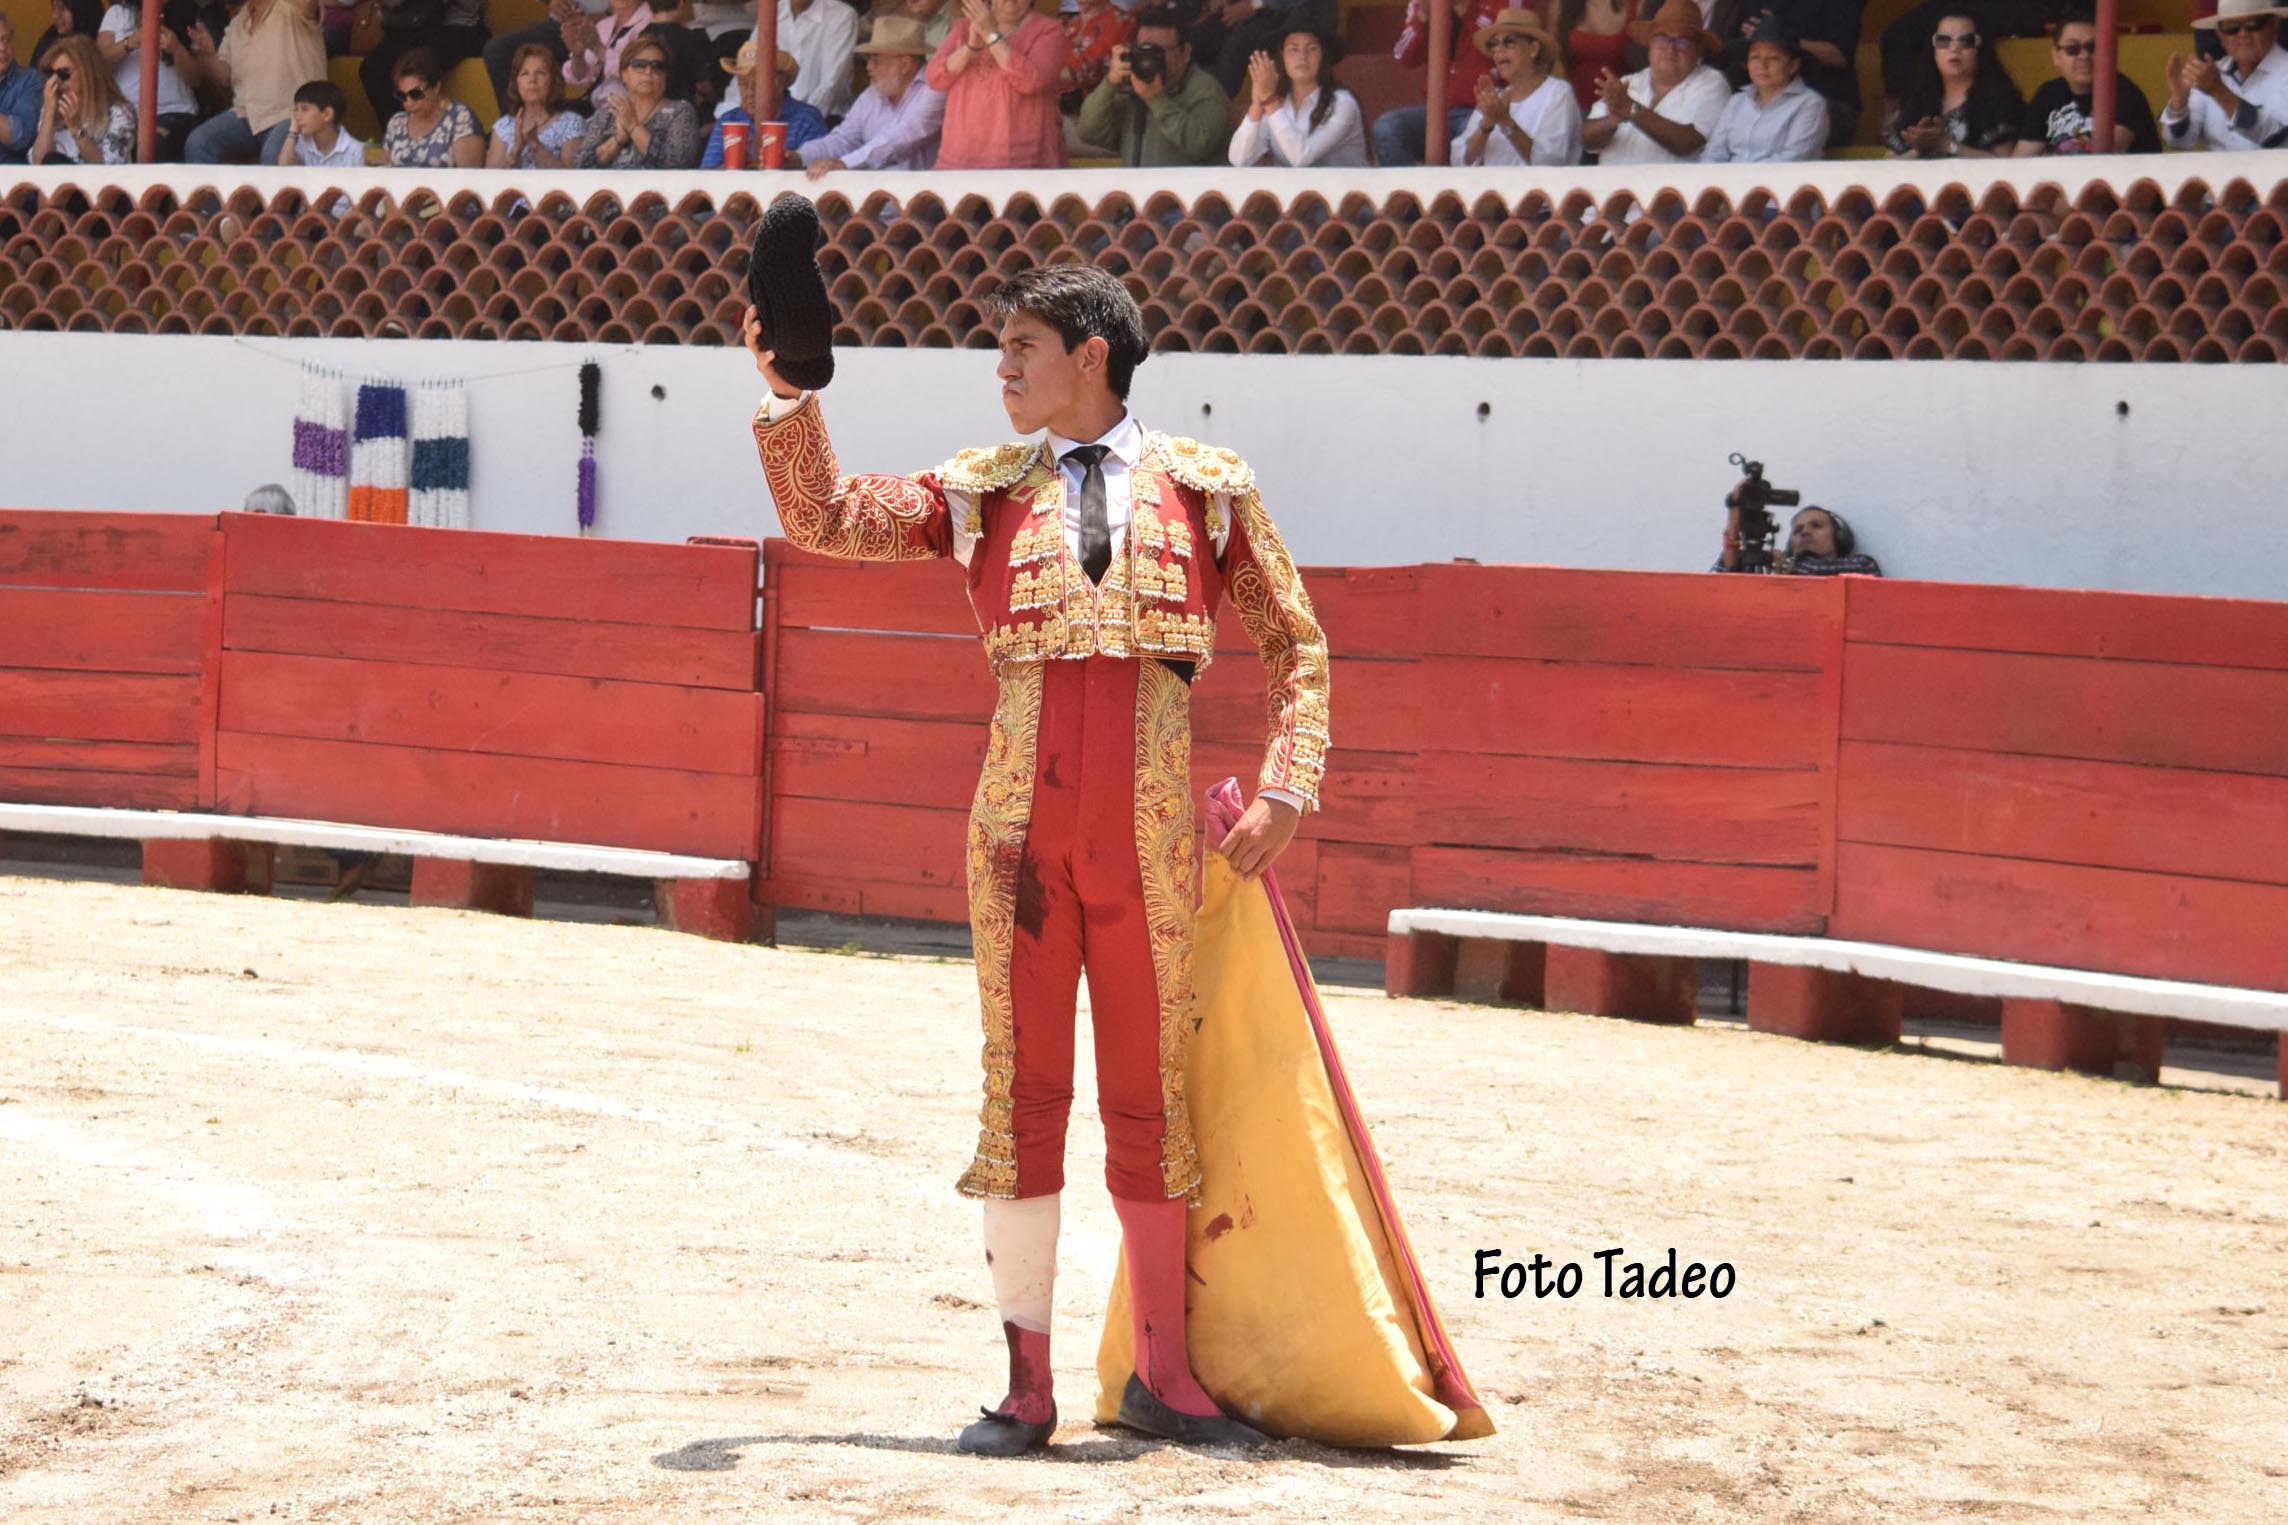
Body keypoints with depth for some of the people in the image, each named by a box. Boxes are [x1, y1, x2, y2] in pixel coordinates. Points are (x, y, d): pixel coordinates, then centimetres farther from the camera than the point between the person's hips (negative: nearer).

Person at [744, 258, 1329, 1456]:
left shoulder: (1205, 490, 8)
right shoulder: (983, 493, 12)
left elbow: (1295, 645, 12)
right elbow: (825, 519, 4)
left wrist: (1285, 792, 1)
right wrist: (788, 397, -10)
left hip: (1153, 834, -1)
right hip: (1021, 828, 1)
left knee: (1150, 1094, 5)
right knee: (1023, 1089, 2)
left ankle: (1163, 1372, 15)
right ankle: (1027, 1379, 8)